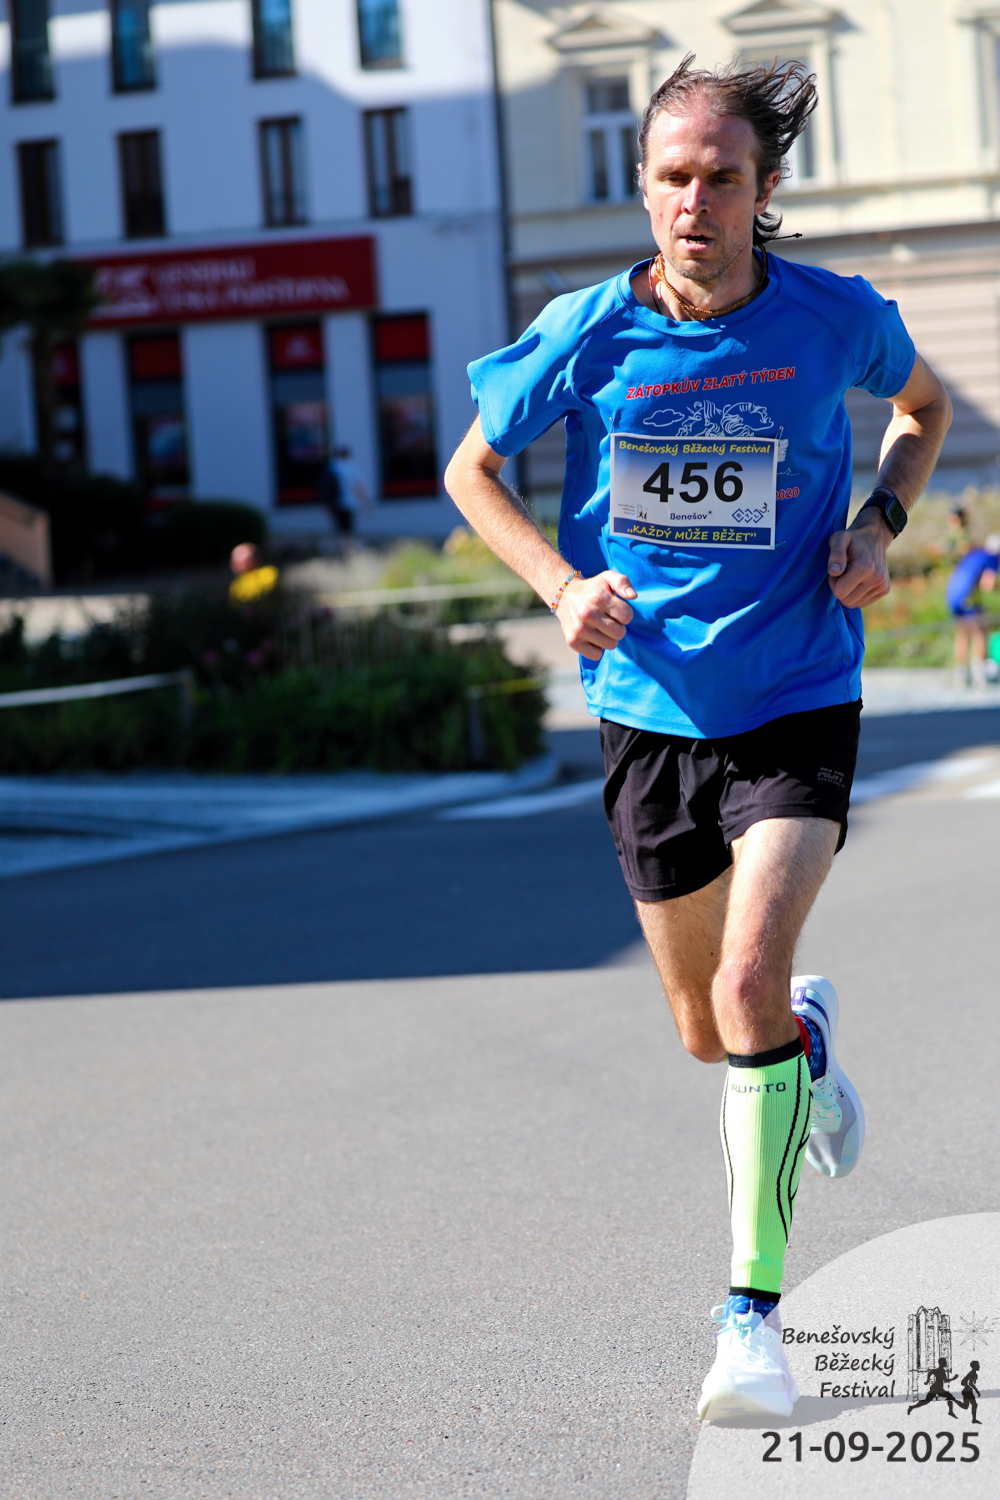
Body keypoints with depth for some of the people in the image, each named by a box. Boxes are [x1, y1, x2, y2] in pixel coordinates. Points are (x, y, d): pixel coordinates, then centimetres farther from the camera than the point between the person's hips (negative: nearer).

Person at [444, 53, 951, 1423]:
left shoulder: (836, 320, -8)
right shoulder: (589, 331, -8)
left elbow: (925, 403, 14)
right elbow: (472, 471, 6)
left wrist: (880, 524, -4)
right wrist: (564, 585, -10)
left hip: (796, 704, -2)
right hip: (650, 708, 2)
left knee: (746, 982, -21)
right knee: (707, 1031, 12)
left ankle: (754, 1310, -10)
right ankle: (807, 1041, 51)